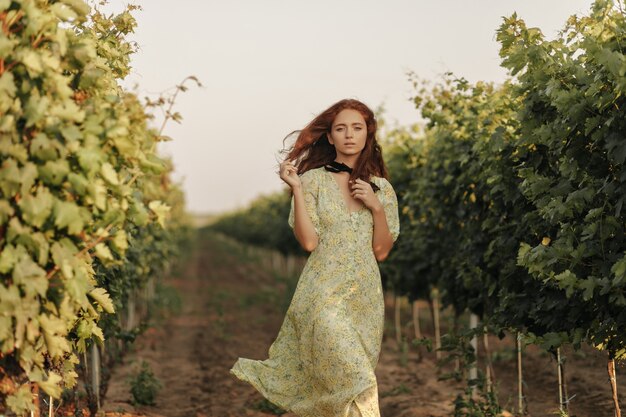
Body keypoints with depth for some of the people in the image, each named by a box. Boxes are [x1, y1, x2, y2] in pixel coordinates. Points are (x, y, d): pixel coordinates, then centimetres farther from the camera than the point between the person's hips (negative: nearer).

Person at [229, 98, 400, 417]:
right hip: (324, 294, -4)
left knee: (326, 388, 5)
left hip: (365, 297, 4)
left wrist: (377, 207, -7)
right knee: (355, 380, -18)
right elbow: (309, 241, -9)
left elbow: (381, 251, 6)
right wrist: (296, 189, -13)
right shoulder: (313, 180, 0)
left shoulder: (382, 188, 10)